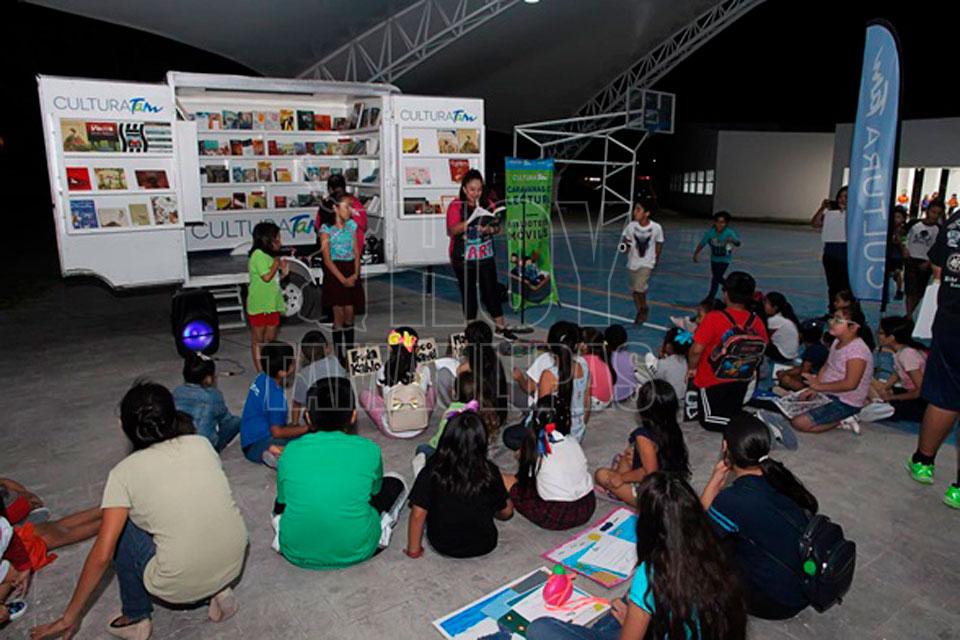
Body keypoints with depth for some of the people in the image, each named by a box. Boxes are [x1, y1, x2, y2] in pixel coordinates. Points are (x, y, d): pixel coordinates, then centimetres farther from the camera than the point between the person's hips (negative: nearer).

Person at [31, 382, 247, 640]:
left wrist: (70, 617, 6)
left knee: (122, 526, 17)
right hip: (235, 564, 4)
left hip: (180, 585, -4)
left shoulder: (125, 472, -5)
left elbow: (102, 555, -6)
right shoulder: (202, 444, 3)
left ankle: (136, 619, 24)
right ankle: (219, 591, 18)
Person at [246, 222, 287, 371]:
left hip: (272, 304, 8)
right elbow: (266, 277, -22)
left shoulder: (269, 256, 14)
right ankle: (260, 372, 8)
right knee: (258, 339, 2)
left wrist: (283, 272, 2)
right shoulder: (258, 255, -13)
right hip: (259, 305, -8)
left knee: (270, 339, 13)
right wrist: (276, 263, -9)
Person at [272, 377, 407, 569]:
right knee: (395, 484, 18)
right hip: (354, 552, -2)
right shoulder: (369, 450, -10)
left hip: (297, 554, 2)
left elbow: (283, 499, 9)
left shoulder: (290, 451, -7)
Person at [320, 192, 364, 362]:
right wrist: (342, 279, -15)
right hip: (334, 273, -4)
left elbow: (356, 252, 6)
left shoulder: (352, 225, 8)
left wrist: (355, 274, -7)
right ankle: (339, 357, 8)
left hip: (351, 274, 4)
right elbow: (327, 259, -10)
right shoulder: (326, 228, -7)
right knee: (339, 316, -1)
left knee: (350, 315, 8)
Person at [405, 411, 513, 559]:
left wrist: (414, 549, 0)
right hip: (483, 546, 0)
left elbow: (418, 514, -16)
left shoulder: (432, 471, -19)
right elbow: (506, 512, -3)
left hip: (443, 546, 0)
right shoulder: (489, 471, -17)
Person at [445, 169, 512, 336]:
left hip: (486, 257, 3)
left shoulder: (488, 204, 5)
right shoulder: (456, 206, -7)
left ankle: (501, 327, 15)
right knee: (468, 293, 8)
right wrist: (471, 220, -32)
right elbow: (452, 230, -20)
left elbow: (497, 227, 11)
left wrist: (490, 229, -12)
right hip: (464, 259, -3)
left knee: (491, 291, 4)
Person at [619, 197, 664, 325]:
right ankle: (640, 312, 36)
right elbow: (624, 239, 2)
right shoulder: (631, 226, -13)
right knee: (634, 290, 13)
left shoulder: (656, 228, -16)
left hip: (647, 263, -3)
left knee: (639, 287, -20)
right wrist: (624, 247, -20)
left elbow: (659, 243, 2)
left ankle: (644, 308, 8)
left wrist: (656, 259, 12)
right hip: (633, 262, 3)